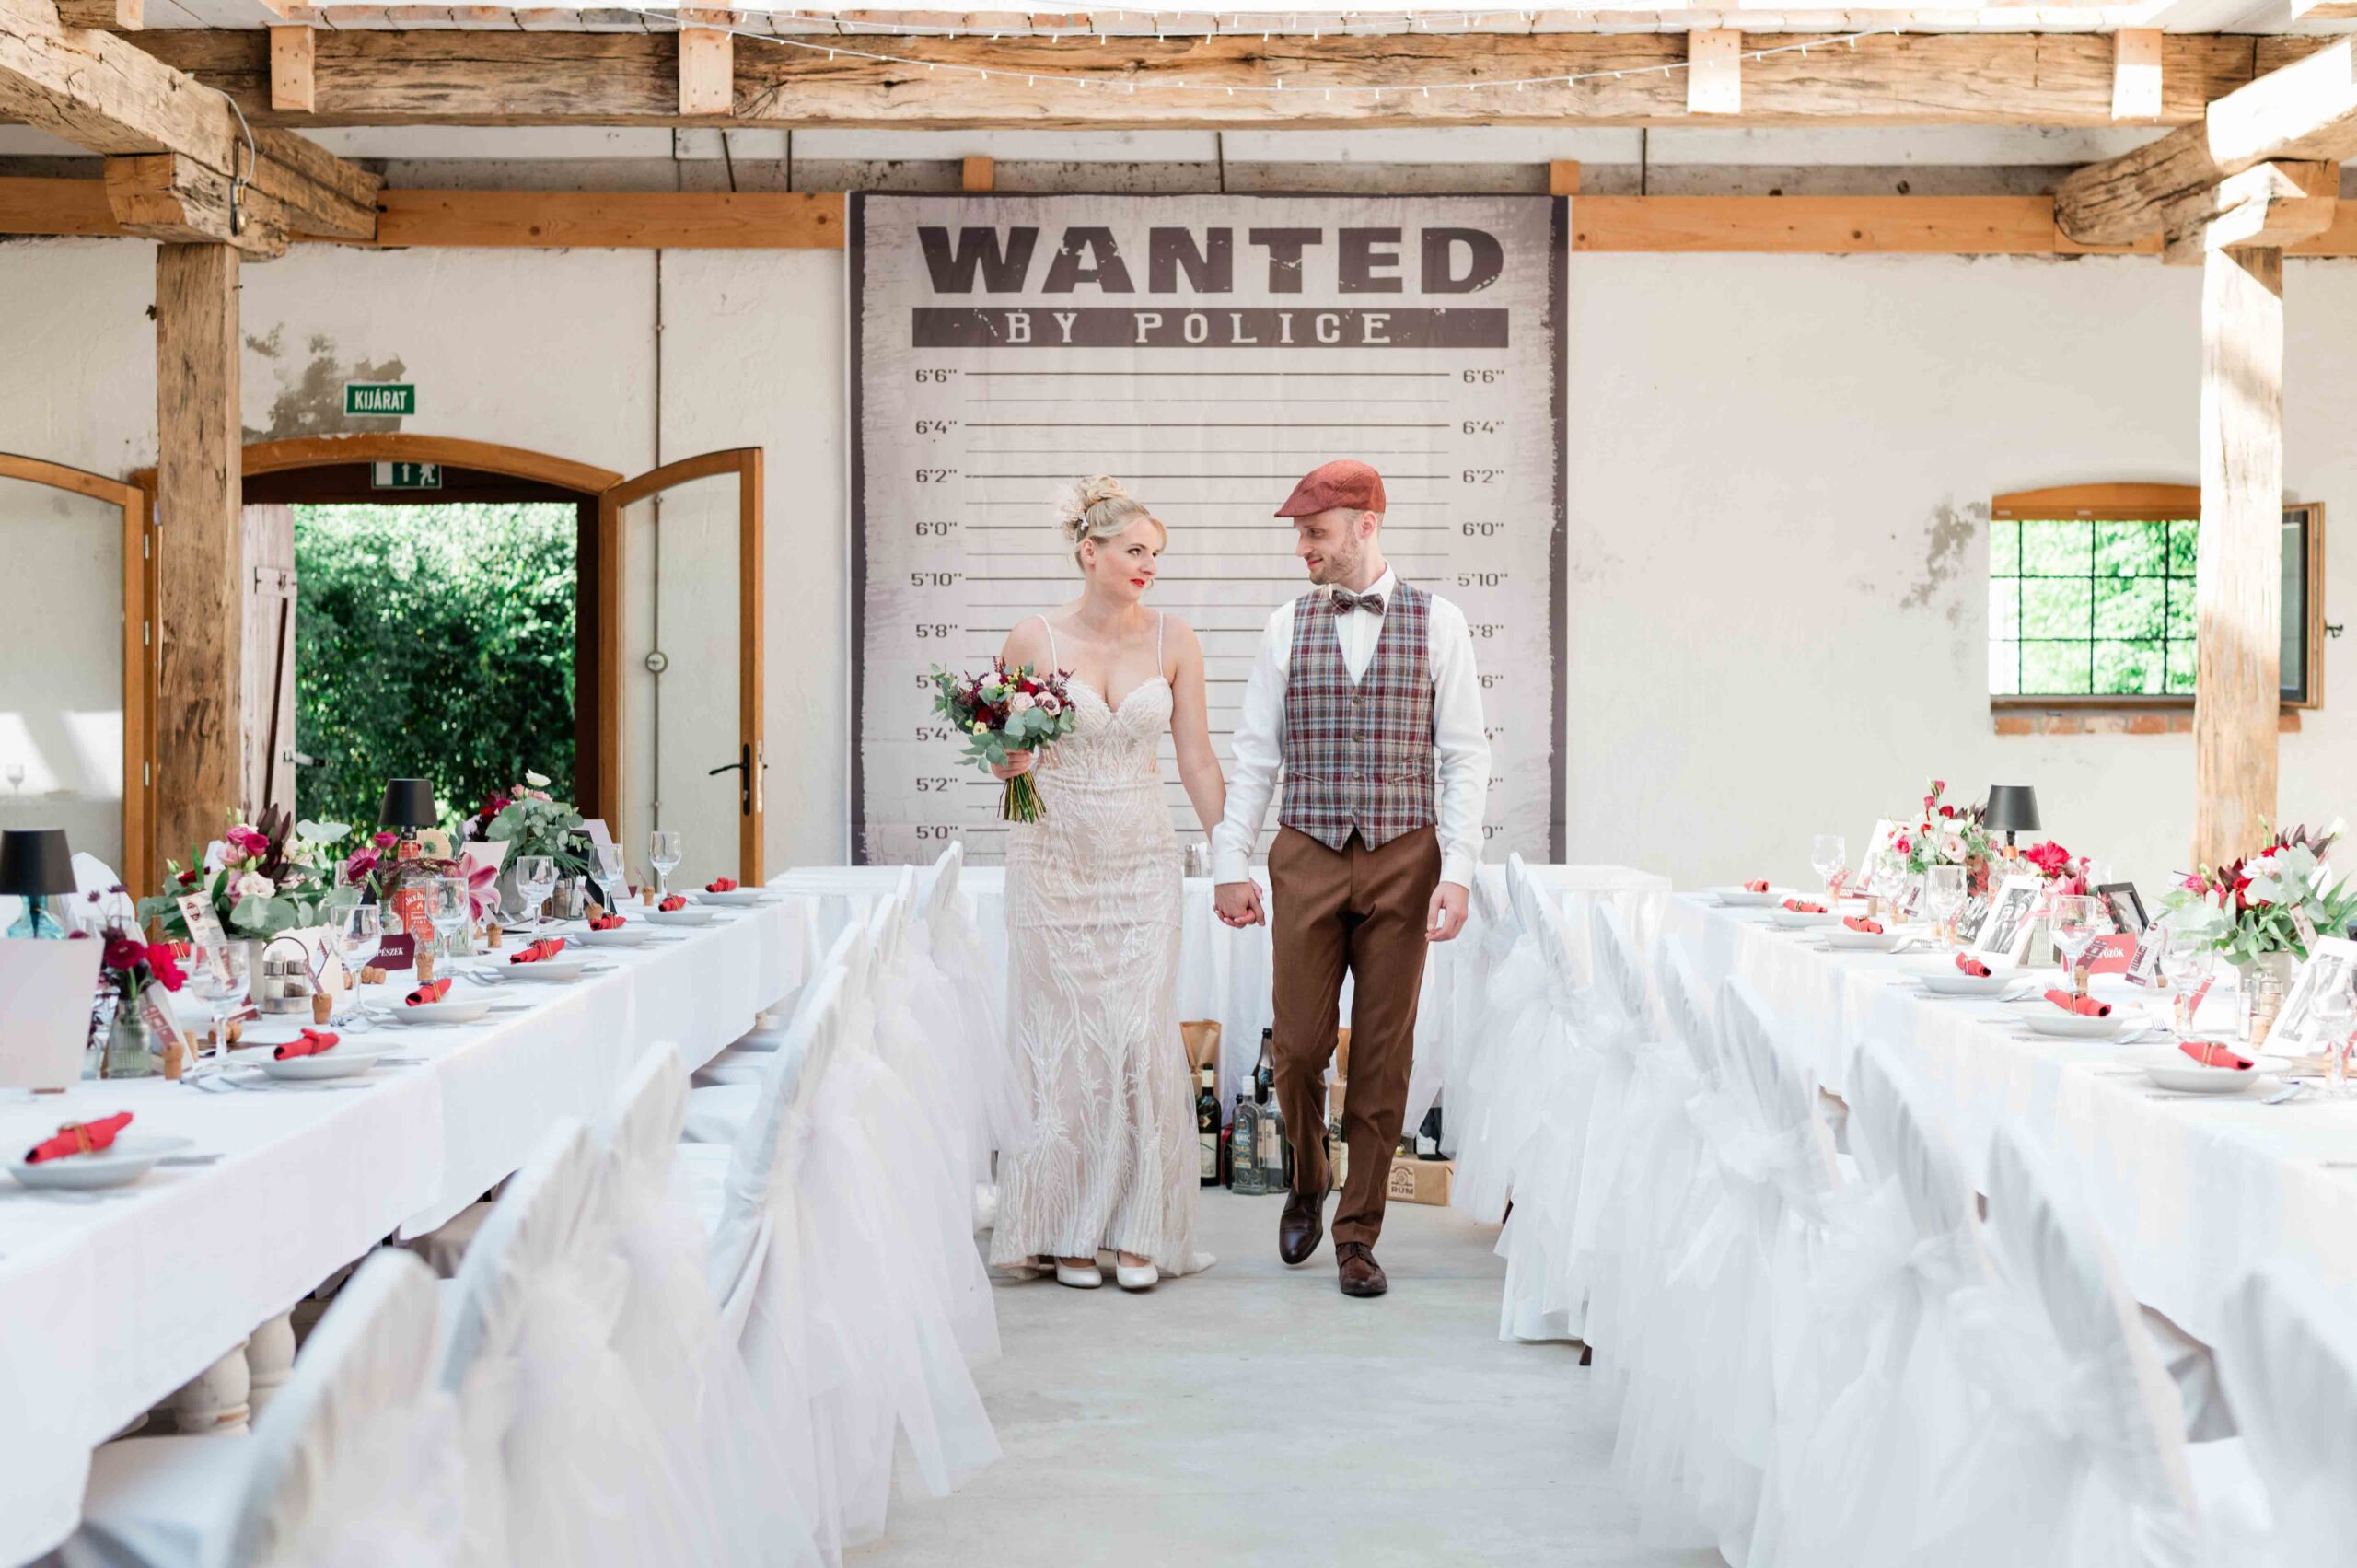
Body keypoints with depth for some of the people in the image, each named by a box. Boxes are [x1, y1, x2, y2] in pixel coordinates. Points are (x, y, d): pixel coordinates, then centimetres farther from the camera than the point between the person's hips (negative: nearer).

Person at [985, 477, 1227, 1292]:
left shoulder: (1173, 640, 2)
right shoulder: (1033, 639, -3)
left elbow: (1197, 761, 5)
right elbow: (1006, 755, 7)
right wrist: (1011, 762, -16)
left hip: (1142, 863, 1)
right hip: (1055, 859, -1)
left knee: (1143, 1039, -4)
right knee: (1064, 1041, 1)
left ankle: (1138, 1231, 7)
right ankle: (1069, 1231, 11)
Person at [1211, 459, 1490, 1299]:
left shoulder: (1437, 623, 0)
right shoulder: (1288, 627, 5)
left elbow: (1464, 756, -1)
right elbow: (1254, 754, 7)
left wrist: (1457, 873, -10)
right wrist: (1229, 864, 1)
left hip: (1403, 859, -1)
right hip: (1307, 858, 1)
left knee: (1383, 1054, 3)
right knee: (1299, 1044, 1)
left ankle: (1358, 1233, 14)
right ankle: (1308, 1182, 30)